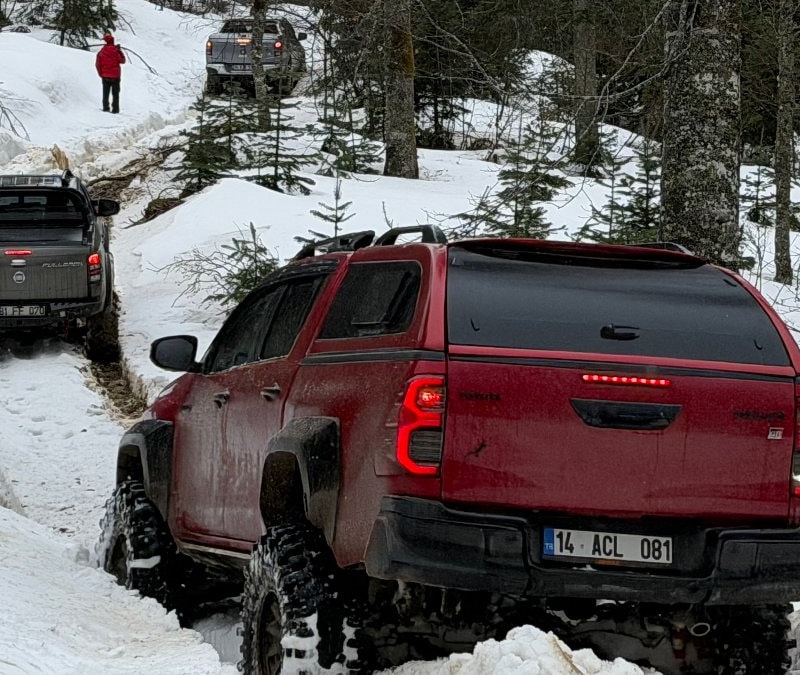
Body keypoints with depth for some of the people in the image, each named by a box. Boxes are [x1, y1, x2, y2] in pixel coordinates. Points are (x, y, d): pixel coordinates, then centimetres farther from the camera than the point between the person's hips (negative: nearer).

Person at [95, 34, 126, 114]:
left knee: (106, 93, 11)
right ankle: (115, 109, 0)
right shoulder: (115, 51, -13)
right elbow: (122, 61, -2)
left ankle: (105, 108, 9)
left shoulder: (101, 51, -3)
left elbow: (97, 64, 0)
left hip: (105, 76, 3)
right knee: (115, 93, 4)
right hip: (115, 76, -3)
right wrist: (120, 51, 6)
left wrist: (100, 74, 12)